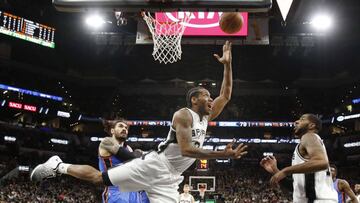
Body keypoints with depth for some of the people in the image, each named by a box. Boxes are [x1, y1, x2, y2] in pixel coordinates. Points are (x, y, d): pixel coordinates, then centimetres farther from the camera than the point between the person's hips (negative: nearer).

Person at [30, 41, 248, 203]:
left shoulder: (206, 118, 14)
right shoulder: (184, 115, -13)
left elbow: (226, 95, 18)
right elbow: (186, 150, -24)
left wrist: (227, 65, 7)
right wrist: (223, 155, -26)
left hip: (169, 179, 8)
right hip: (154, 166, -7)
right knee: (98, 177, 0)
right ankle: (59, 166, 22)